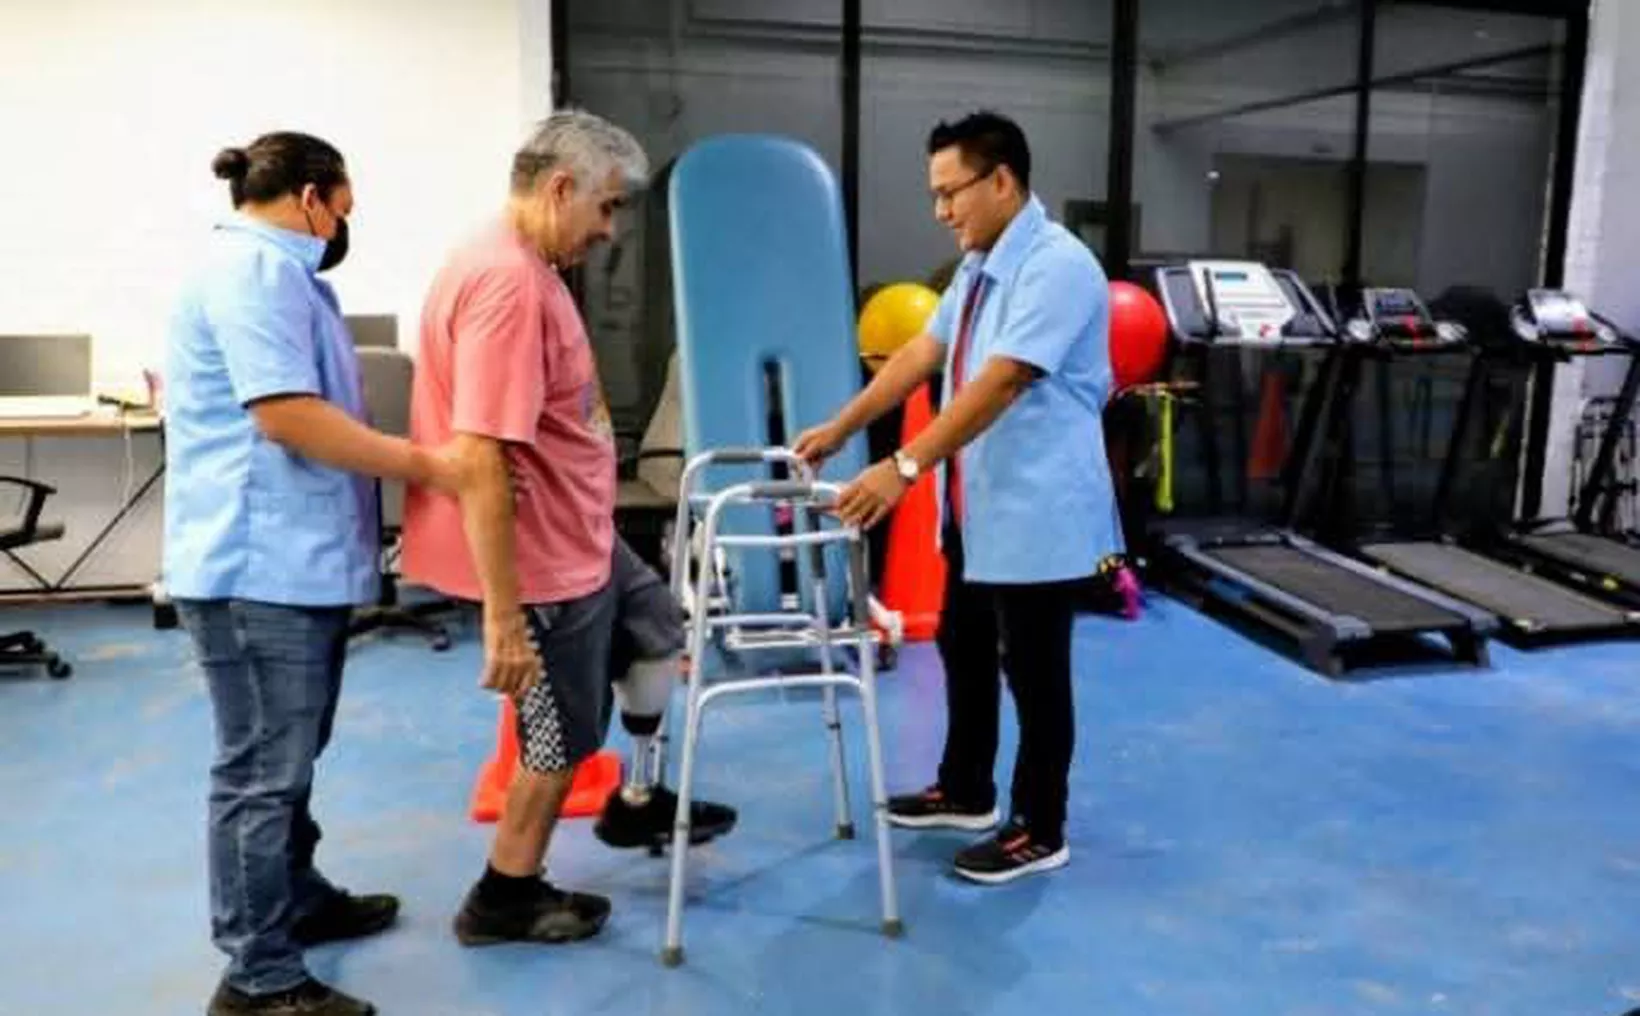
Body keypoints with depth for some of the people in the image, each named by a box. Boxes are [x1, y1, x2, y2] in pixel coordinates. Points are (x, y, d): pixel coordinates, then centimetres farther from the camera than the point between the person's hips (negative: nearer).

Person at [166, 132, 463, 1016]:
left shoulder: (270, 270, 20)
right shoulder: (254, 266, -14)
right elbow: (288, 414, -23)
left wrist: (408, 464, 24)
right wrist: (425, 465, -18)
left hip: (291, 560, 11)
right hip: (260, 566, -11)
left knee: (285, 759, 22)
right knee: (262, 769, -3)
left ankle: (297, 900, 37)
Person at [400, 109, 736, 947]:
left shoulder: (525, 265, 7)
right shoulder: (508, 281, -27)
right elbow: (477, 461, -32)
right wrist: (502, 618, -31)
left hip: (579, 535, 10)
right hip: (539, 556, -10)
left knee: (657, 627, 26)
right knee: (563, 739, 7)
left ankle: (637, 802, 43)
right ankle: (505, 899, 28)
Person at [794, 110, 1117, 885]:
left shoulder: (1058, 266, -20)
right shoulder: (979, 266, 10)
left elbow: (997, 385, -28)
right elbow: (921, 354, 13)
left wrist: (905, 467, -32)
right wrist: (840, 429, 10)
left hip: (1037, 513, -9)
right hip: (975, 508, 10)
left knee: (1033, 671, 4)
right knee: (964, 651, 20)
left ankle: (1039, 830, 20)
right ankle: (965, 792, 38)